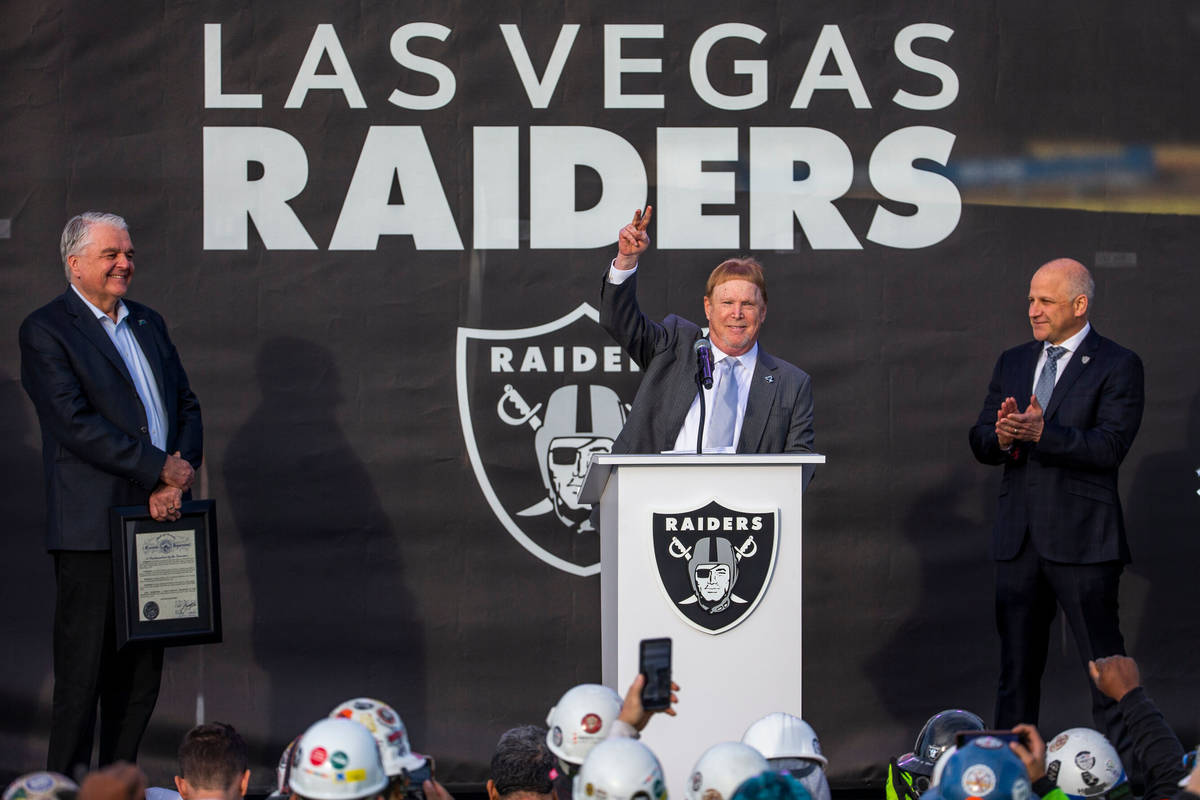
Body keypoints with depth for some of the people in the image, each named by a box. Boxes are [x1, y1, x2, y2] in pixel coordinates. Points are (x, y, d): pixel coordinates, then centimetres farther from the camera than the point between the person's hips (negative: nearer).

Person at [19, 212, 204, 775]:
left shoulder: (149, 324, 18)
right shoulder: (46, 331, -4)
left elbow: (187, 407, 15)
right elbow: (75, 423, -14)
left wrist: (176, 482, -4)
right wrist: (159, 469, -15)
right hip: (92, 531, -7)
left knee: (142, 674, 8)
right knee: (82, 673, -4)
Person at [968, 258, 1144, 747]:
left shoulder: (1117, 367, -4)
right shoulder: (1013, 363, 15)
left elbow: (1110, 446, -15)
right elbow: (980, 442, 12)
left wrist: (1041, 432, -25)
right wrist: (1001, 436, -12)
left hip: (1081, 540, -6)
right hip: (1018, 539, 6)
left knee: (1105, 661, -3)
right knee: (1016, 663, 10)